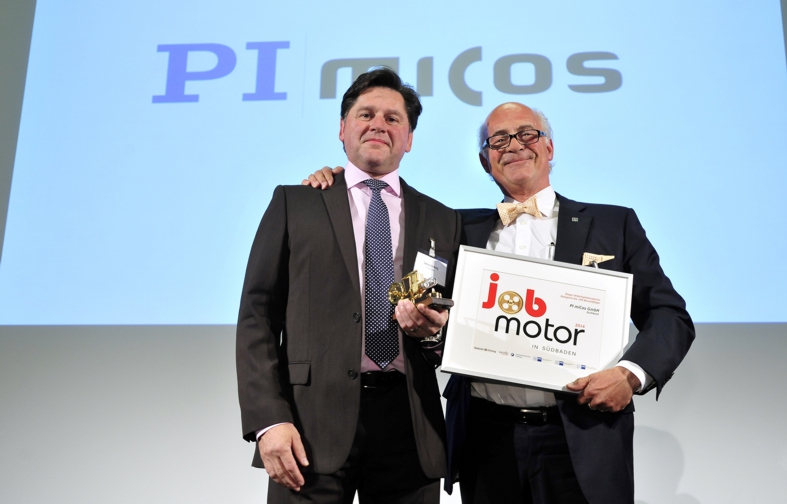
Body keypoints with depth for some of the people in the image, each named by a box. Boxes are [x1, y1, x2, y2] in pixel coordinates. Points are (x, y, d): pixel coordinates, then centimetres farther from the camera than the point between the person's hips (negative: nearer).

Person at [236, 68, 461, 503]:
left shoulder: (442, 220, 14)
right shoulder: (294, 203, 7)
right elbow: (257, 316, 1)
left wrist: (436, 328, -7)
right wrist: (268, 419, -9)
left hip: (408, 424, 2)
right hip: (315, 423, -2)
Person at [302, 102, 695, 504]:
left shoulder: (614, 225, 8)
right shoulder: (461, 229, 11)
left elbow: (669, 315, 5)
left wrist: (631, 374, -13)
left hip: (583, 440, -1)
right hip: (486, 439, 1)